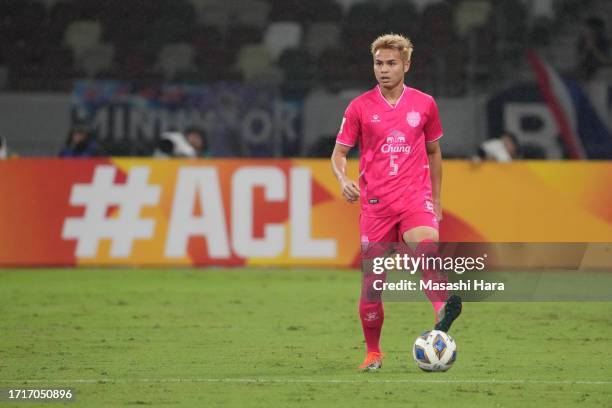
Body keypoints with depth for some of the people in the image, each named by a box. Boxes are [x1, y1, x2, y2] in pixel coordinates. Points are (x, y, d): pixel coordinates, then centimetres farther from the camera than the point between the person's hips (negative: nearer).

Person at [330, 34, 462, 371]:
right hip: (375, 201, 0)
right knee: (371, 280, 0)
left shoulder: (424, 104, 8)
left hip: (415, 197, 0)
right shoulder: (360, 107, 4)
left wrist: (436, 200, 20)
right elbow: (338, 153, 9)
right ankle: (373, 352, 17)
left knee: (426, 246, -33)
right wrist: (344, 181, -13)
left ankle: (443, 312, -52)